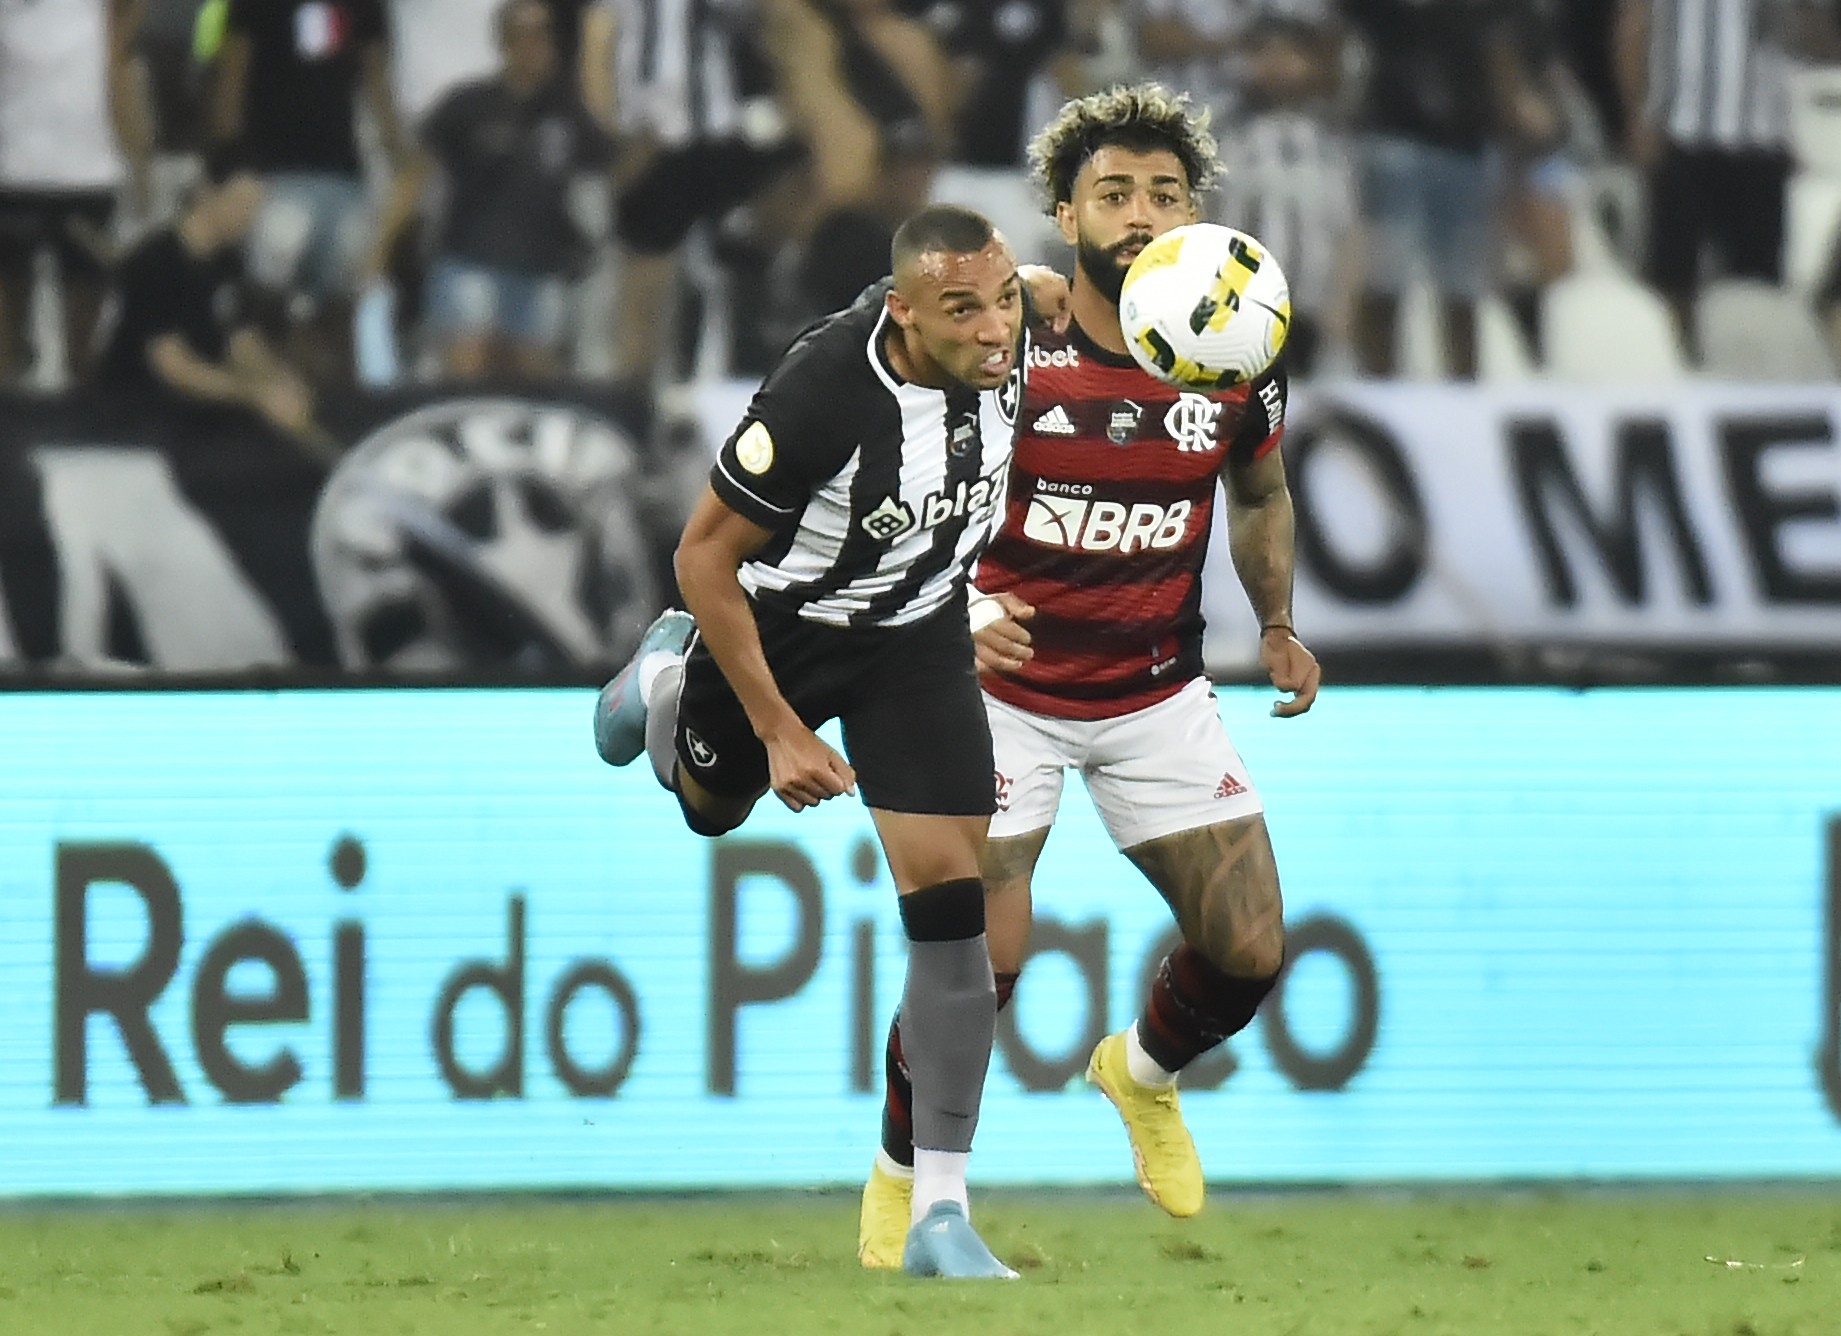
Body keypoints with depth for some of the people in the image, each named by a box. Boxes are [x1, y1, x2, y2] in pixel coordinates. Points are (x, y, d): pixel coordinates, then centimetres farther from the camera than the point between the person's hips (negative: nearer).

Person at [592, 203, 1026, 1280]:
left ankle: (940, 1213, -6)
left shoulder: (1011, 335, -22)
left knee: (952, 899, -9)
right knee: (712, 806, 27)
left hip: (917, 637, 3)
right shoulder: (824, 393, -37)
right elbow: (704, 556, -25)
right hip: (775, 625, -3)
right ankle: (668, 680, 64)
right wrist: (779, 730, -23)